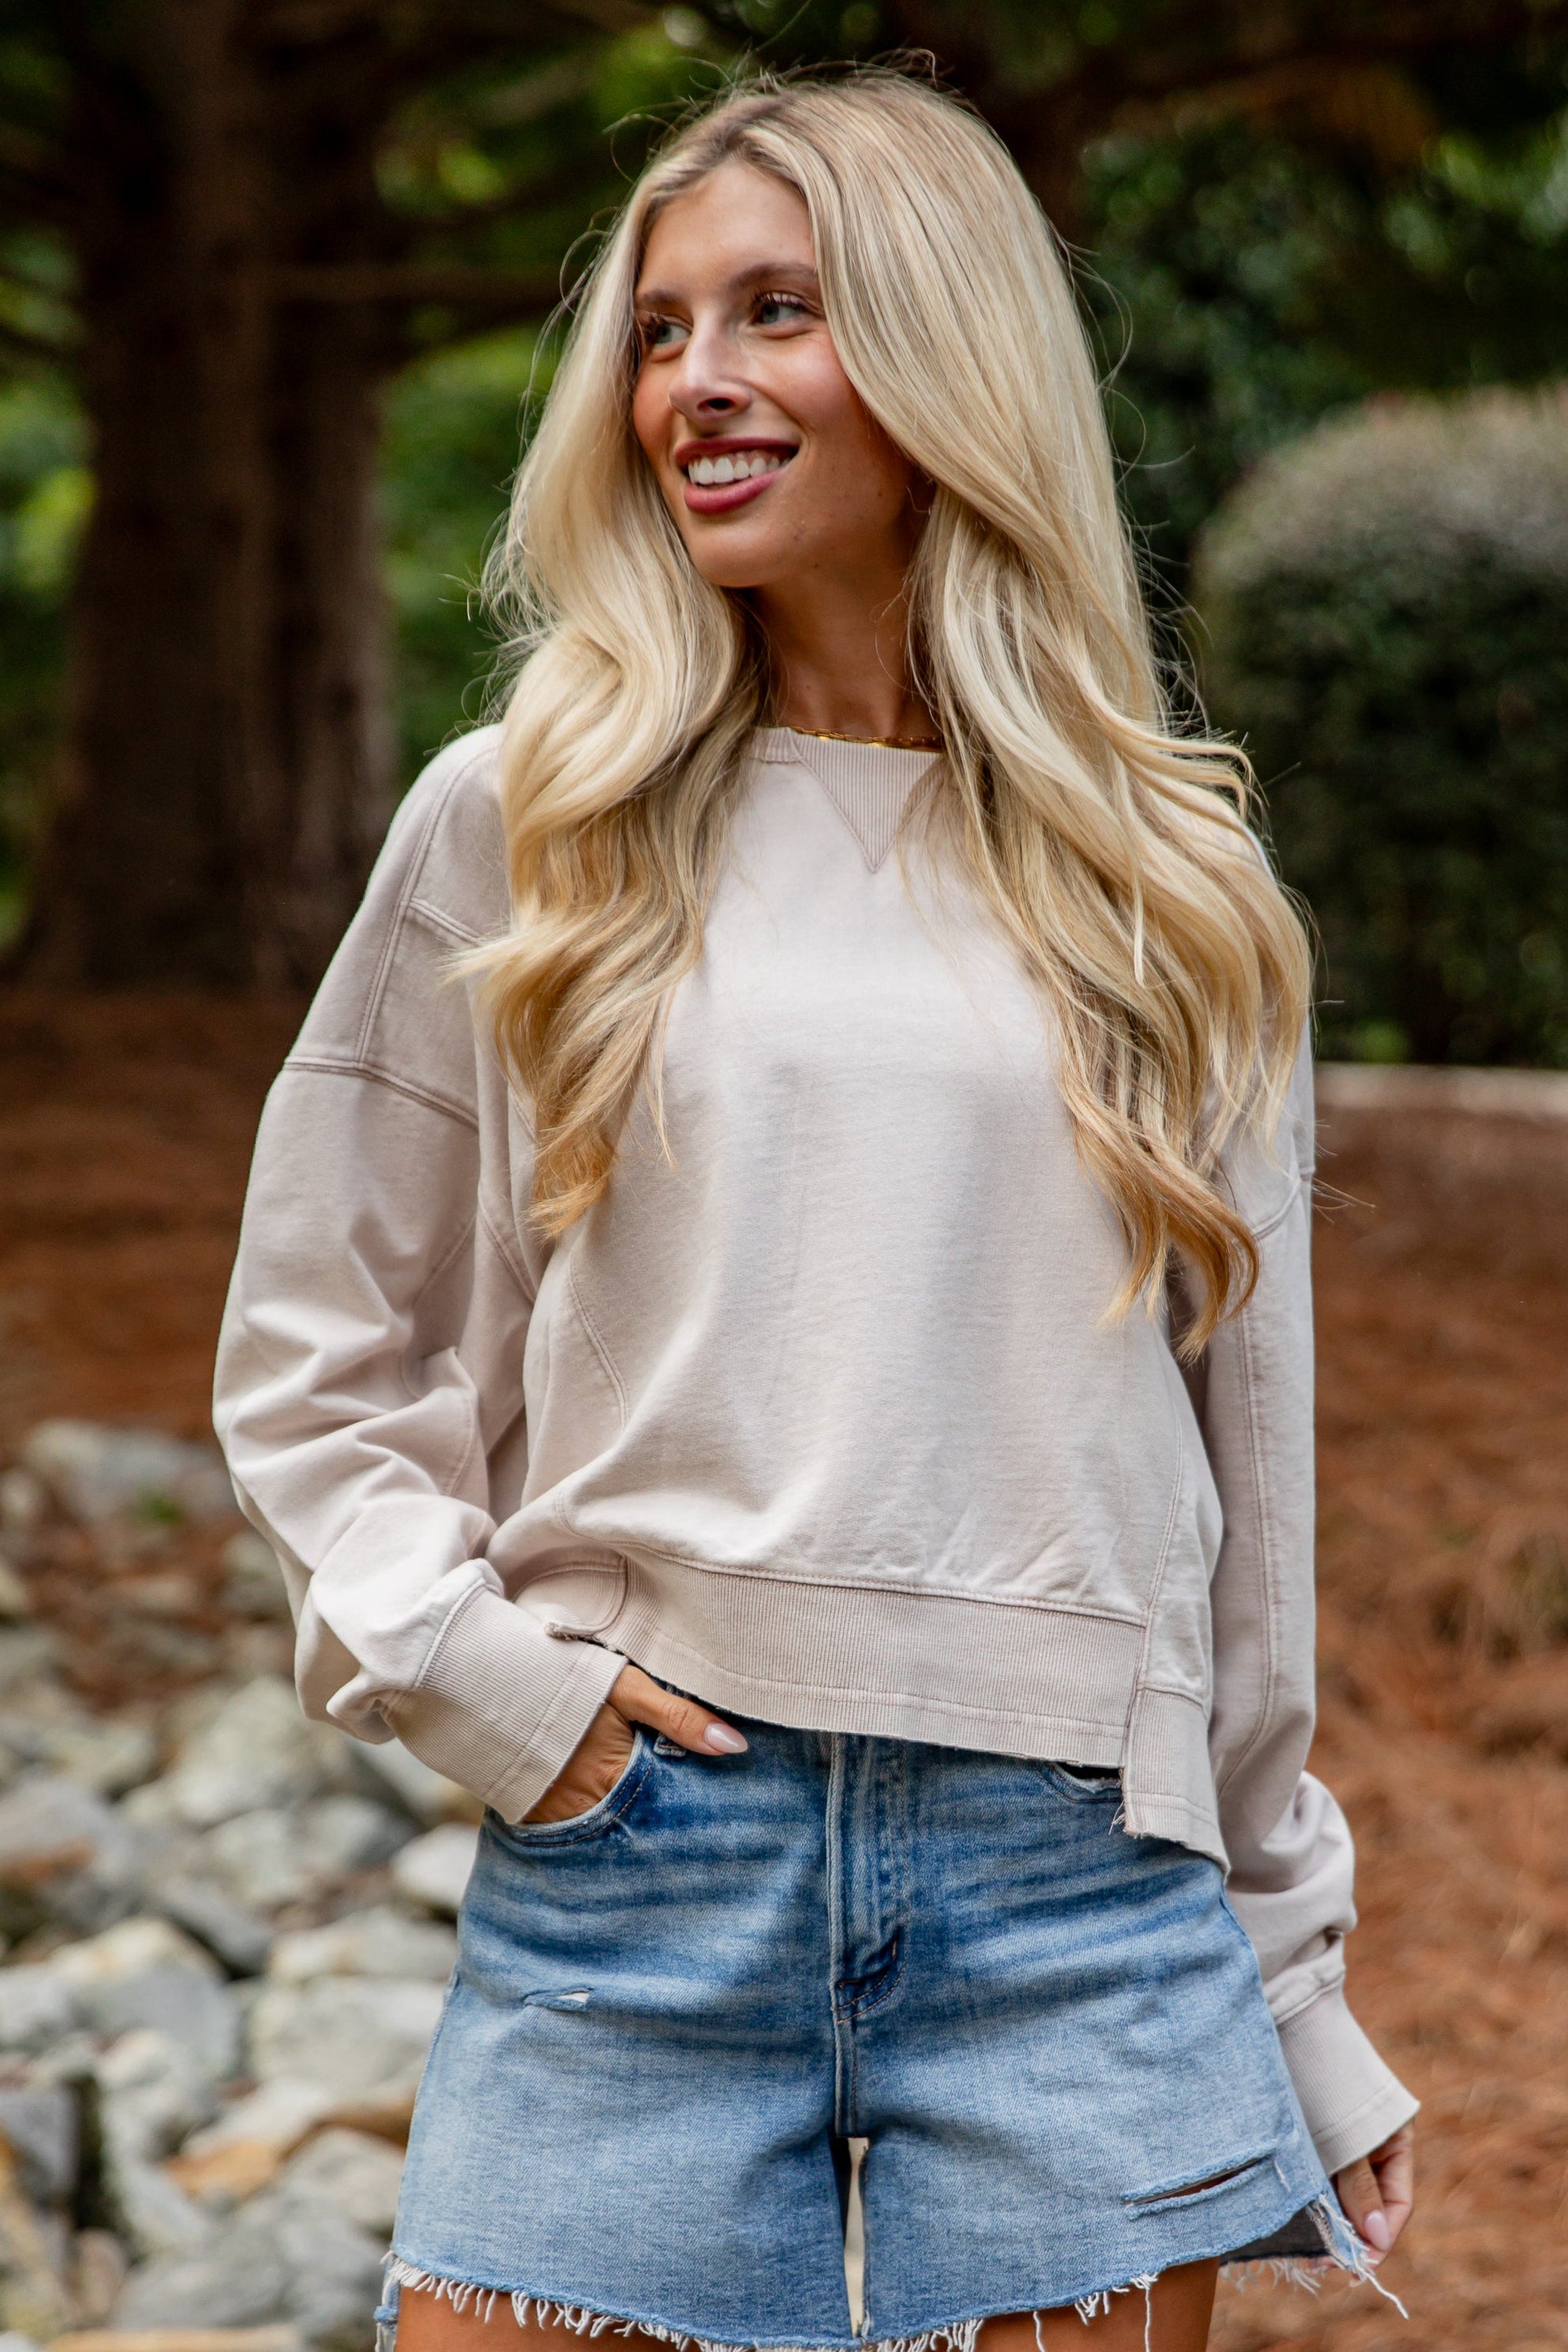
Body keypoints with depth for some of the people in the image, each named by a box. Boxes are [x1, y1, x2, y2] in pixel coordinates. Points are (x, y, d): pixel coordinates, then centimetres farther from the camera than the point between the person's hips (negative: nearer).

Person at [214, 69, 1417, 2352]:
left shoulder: (1164, 877, 7)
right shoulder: (514, 827, 5)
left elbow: (1243, 1446, 11)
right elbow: (313, 1351, 11)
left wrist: (1296, 1992, 12)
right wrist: (468, 1669, -5)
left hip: (1080, 1885, 1)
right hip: (629, 1858, 0)